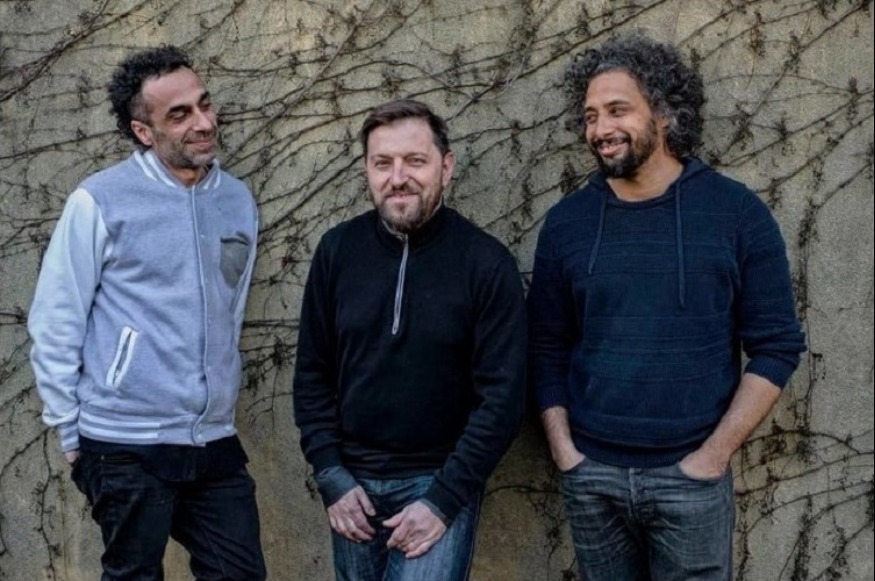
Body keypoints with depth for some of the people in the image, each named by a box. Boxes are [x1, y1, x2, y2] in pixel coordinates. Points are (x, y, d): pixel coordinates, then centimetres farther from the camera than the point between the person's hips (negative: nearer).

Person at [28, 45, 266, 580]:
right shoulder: (100, 201, -10)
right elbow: (54, 324, -6)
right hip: (127, 449, -4)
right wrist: (72, 431, -3)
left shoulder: (239, 201, 5)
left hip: (216, 444, 5)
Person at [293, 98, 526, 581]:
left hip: (442, 482, -3)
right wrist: (331, 477, -3)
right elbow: (313, 373, 5)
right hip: (353, 481, 3)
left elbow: (502, 396, -10)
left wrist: (444, 499, -14)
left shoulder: (488, 263, -10)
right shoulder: (338, 249, -1)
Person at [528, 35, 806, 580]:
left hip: (690, 475, -2)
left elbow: (777, 346, -5)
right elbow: (547, 347, 8)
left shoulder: (737, 212, -5)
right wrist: (562, 449, -1)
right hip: (590, 473, 2)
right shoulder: (566, 221, 3)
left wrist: (714, 455, -10)